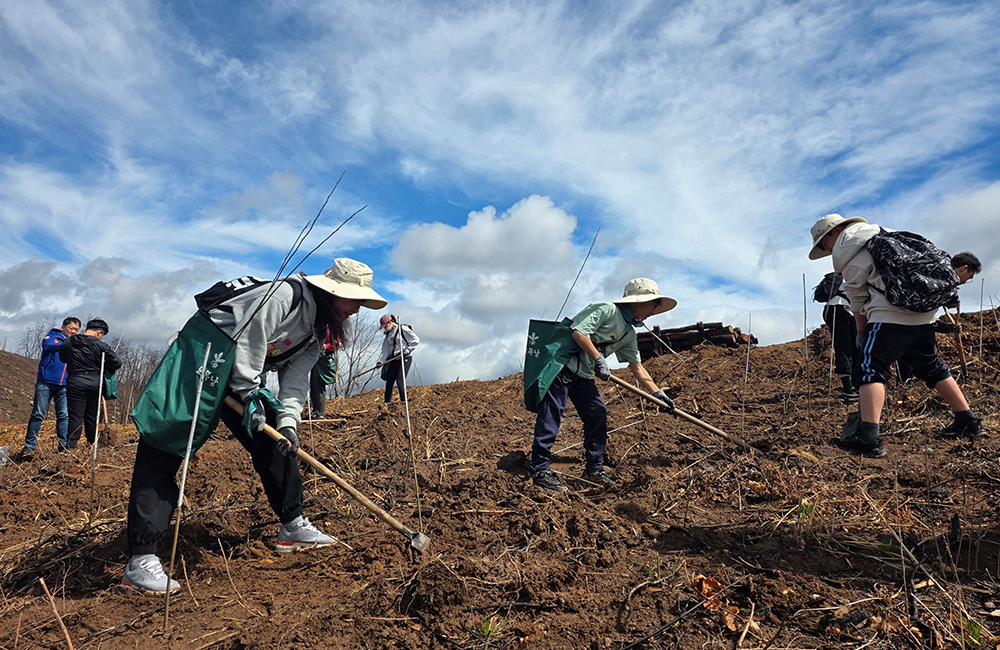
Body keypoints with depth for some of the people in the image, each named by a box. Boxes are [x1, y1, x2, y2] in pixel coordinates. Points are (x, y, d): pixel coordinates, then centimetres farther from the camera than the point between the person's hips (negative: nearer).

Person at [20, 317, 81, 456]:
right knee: (38, 414, -2)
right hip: (46, 382, -2)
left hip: (64, 385, 3)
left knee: (64, 415, -1)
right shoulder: (52, 336, 6)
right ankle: (29, 446, 6)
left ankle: (63, 446, 6)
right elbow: (47, 346, -18)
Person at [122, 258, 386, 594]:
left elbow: (295, 379, 1)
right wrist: (249, 393, -23)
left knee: (275, 444, 8)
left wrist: (288, 422, -14)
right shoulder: (286, 295, -20)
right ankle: (141, 560, -12)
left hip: (240, 377, 10)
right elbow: (248, 339, -25)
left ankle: (292, 527, 18)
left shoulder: (315, 334, 7)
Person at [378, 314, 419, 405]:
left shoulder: (403, 329, -9)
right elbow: (386, 350, 15)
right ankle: (386, 402, 12)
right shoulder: (388, 334, 14)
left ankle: (404, 400, -2)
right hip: (394, 359, 7)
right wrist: (381, 361, 3)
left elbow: (416, 340, -10)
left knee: (400, 380, -14)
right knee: (389, 381, 4)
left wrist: (408, 350, -16)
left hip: (405, 358, -7)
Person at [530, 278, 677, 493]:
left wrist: (658, 393, 15)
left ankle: (594, 468, 16)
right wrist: (599, 359, -23)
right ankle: (539, 469, -9)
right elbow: (578, 332, -21)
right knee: (551, 413, -12)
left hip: (582, 374, 9)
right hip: (562, 363, -9)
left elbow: (637, 368, 18)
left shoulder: (629, 334, 14)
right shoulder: (607, 310, -12)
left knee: (598, 413, 6)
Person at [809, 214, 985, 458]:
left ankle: (868, 437, -25)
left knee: (871, 367, -14)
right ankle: (968, 421, 29)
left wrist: (862, 335, 10)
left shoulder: (847, 250, 1)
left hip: (892, 312, -9)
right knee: (931, 367, 21)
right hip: (924, 311, 9)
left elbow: (858, 300, 2)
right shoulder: (878, 233, 26)